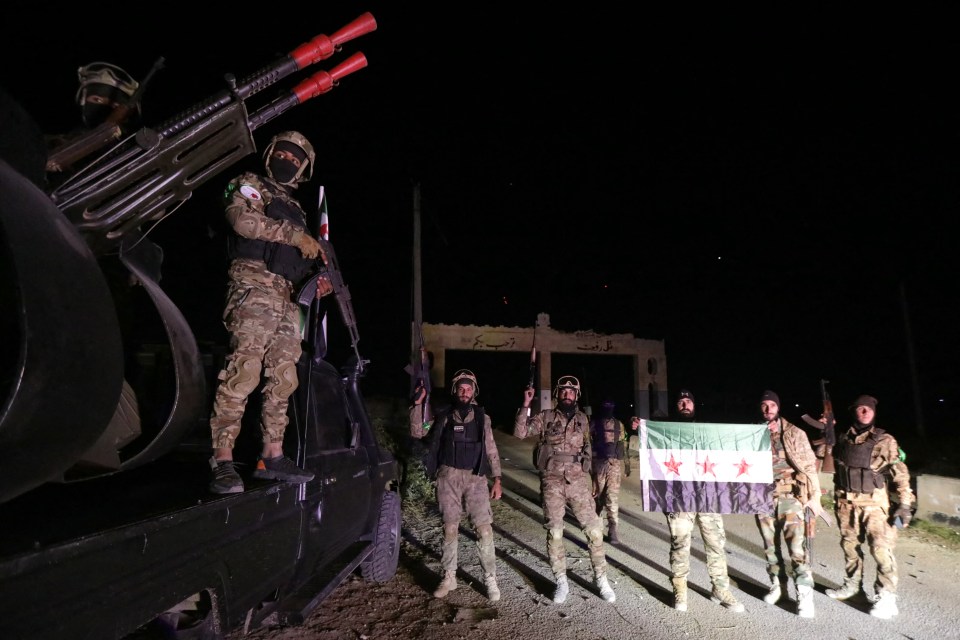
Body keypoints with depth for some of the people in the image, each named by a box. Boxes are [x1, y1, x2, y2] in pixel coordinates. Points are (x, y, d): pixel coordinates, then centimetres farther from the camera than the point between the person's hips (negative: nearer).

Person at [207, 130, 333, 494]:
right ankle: (222, 460, -18)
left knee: (284, 378, 3)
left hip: (285, 297, 8)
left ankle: (272, 457, 8)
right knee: (244, 369, -19)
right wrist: (296, 235, -12)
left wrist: (317, 283, 9)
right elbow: (243, 219, -12)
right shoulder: (250, 185, 11)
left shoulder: (294, 209, 30)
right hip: (254, 287, -8)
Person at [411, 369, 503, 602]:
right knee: (449, 528, 7)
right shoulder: (443, 417, 8)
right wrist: (418, 404, -10)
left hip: (475, 477, 0)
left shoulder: (482, 418, 8)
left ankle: (490, 579, 5)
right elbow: (417, 432, 0)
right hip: (449, 477, 1)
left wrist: (497, 480, 2)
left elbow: (491, 451, 9)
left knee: (484, 528, -7)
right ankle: (449, 577, 20)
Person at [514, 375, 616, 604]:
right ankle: (562, 582, 17)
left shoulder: (582, 419, 9)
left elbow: (587, 449, 17)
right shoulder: (545, 417, 1)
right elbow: (520, 432, -10)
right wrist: (525, 405, -17)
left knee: (594, 529, -3)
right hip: (552, 482, -1)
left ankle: (601, 579, 12)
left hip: (577, 480, 2)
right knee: (554, 533, 3)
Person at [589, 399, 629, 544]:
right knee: (598, 494, 9)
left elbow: (623, 445, 14)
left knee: (613, 496, -8)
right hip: (598, 462, -1)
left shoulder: (619, 425, 10)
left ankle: (612, 530, -7)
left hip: (615, 463, 1)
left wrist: (627, 463, 13)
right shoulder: (593, 423, 1)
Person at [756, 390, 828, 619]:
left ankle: (804, 595, -4)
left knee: (797, 546, -9)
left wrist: (814, 497, -7)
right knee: (770, 545, 12)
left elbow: (809, 466, -3)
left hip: (790, 496, -3)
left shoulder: (794, 433, -2)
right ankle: (777, 584, 28)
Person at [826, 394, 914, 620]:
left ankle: (886, 596, 1)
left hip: (874, 503, -4)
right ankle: (852, 585, 29)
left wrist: (905, 503, -11)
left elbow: (900, 473, -4)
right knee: (850, 546, 14)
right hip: (845, 502, 4)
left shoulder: (885, 440, -3)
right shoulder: (842, 440, 7)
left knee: (881, 547, -10)